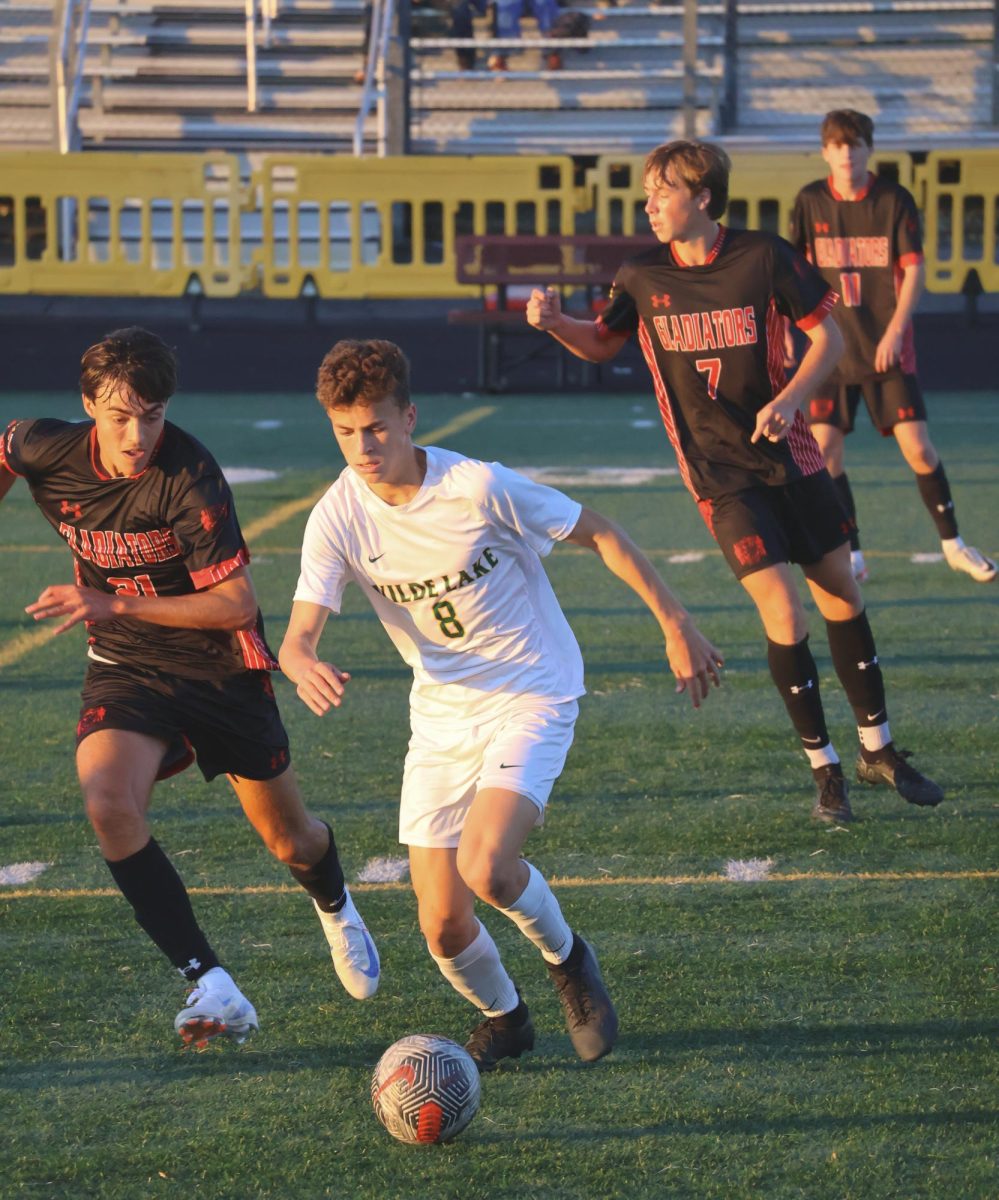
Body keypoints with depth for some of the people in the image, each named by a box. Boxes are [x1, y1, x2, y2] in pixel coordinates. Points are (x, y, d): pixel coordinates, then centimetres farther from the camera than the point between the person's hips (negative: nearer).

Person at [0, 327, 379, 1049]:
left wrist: (115, 606, -31)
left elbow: (237, 603, -27)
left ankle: (335, 908, 51)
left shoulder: (189, 478, -28)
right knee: (109, 804, -27)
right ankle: (211, 986, -22)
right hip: (125, 666, 2)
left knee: (289, 838, 13)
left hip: (220, 665, -2)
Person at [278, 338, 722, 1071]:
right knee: (443, 923, -3)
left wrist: (677, 627, -4)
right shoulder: (338, 517, -11)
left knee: (485, 867, -27)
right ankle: (503, 1019, 31)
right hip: (441, 714, 4)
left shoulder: (479, 488, -20)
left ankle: (567, 958, 7)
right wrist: (306, 667, -40)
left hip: (531, 700, -4)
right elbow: (300, 633, -15)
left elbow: (598, 534, -8)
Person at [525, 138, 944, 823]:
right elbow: (601, 345, 11)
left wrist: (789, 400, -17)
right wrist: (556, 323, -10)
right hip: (719, 475, -1)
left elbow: (828, 334, -2)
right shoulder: (642, 278, -5)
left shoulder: (764, 257, -9)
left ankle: (878, 748, 26)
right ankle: (824, 768, 4)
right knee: (783, 615, -11)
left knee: (842, 596, 9)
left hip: (790, 456, 1)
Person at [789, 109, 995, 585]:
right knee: (824, 449, -6)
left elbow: (914, 269, -5)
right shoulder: (810, 202, -1)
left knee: (917, 447, -4)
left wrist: (895, 331, -14)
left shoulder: (895, 200, -5)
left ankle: (953, 544, 14)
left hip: (887, 347, -1)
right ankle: (853, 556, 7)